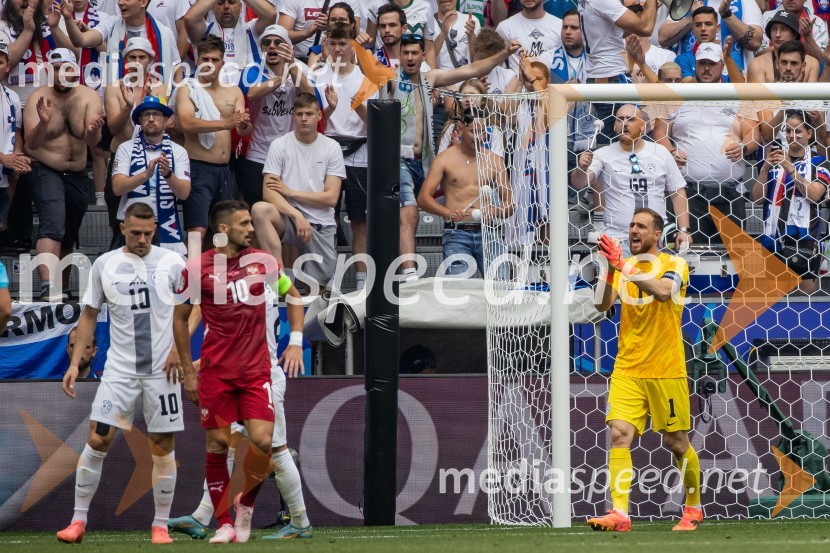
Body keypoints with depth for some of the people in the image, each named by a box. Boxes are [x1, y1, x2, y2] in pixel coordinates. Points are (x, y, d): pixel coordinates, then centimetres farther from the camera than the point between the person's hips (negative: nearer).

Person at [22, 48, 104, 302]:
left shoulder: (89, 97, -4)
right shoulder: (38, 97, -10)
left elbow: (93, 142, -16)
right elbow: (31, 143, -19)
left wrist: (93, 131, -40)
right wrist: (43, 123, -39)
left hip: (77, 176, 4)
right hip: (44, 170, -4)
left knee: (69, 236, 13)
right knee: (53, 223, -25)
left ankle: (58, 288, 32)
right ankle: (48, 287, -36)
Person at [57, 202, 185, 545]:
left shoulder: (171, 263, 0)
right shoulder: (104, 265, 3)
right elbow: (89, 315, 10)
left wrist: (179, 348, -8)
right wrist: (75, 363, 4)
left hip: (162, 370, 0)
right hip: (120, 369, 0)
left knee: (163, 446, 2)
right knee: (98, 440, -7)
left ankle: (160, 525, 12)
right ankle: (79, 520, 2)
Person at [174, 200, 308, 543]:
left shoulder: (263, 261, 2)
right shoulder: (197, 269, -4)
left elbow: (293, 296, 17)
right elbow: (180, 318, 7)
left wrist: (296, 342, 5)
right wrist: (188, 371, 5)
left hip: (256, 368, 1)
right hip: (216, 370, -1)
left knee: (262, 440, -11)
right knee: (217, 445, -2)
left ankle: (246, 503, 15)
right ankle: (225, 525, 9)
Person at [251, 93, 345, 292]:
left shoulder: (331, 148, 3)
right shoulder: (279, 145, -1)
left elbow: (331, 198, -3)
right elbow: (268, 193, -10)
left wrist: (290, 192, -10)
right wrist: (297, 215, -23)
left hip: (321, 225, 1)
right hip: (288, 218, -1)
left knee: (315, 285, -3)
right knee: (260, 210, -34)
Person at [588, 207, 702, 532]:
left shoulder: (674, 265, -3)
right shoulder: (622, 267, 9)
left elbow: (663, 291, -25)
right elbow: (603, 304, -6)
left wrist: (625, 267, -34)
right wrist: (610, 270, -23)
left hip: (666, 371, -3)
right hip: (627, 370, 3)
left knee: (676, 443, 6)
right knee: (619, 434, -15)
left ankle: (694, 508, 28)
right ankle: (619, 514, -22)